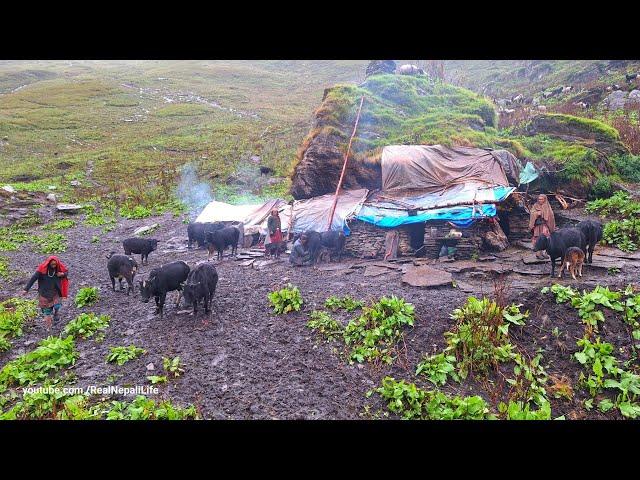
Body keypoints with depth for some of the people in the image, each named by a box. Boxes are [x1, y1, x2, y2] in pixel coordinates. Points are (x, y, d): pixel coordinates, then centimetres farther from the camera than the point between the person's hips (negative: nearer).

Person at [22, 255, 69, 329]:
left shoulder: (59, 268, -12)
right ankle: (48, 327, 24)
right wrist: (26, 289, -20)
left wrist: (62, 274, -19)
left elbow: (66, 272, 4)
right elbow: (33, 278, -17)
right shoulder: (42, 269, -19)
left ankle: (56, 312, 25)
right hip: (45, 292, -1)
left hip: (55, 292, 1)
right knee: (47, 309, 7)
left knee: (57, 306, -13)